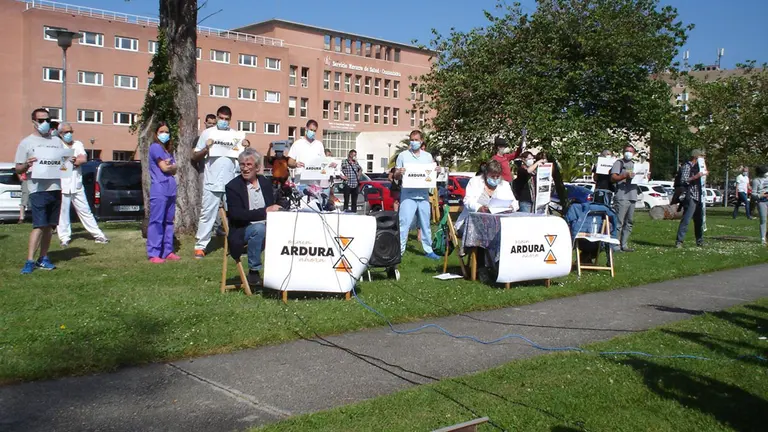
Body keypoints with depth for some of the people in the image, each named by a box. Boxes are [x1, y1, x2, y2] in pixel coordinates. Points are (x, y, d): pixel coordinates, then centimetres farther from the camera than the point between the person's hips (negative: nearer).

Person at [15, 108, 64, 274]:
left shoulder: (57, 141, 17)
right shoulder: (26, 142, 5)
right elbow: (18, 169, 4)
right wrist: (27, 165, -17)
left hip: (56, 189, 4)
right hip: (38, 190, -4)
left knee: (49, 226, 6)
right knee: (39, 225, -13)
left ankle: (43, 258, 13)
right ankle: (30, 261, -11)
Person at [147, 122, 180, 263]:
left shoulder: (168, 149, 21)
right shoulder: (155, 147, -4)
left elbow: (174, 170, 11)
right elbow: (164, 168, -10)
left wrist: (169, 165, -8)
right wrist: (173, 166, 8)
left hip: (170, 189, 9)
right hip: (159, 189, -9)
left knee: (168, 221, 10)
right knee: (156, 221, -9)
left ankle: (168, 251, 15)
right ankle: (154, 254, -9)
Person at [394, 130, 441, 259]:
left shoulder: (428, 156, 12)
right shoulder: (403, 155, 3)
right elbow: (396, 177, 4)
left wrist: (436, 171, -5)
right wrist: (399, 172, -19)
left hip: (423, 195, 4)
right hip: (408, 195, -3)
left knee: (426, 224, 10)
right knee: (404, 223, -9)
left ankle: (428, 250, 18)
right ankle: (399, 250, -5)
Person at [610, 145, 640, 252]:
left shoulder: (634, 164, 23)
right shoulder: (619, 163, 1)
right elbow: (613, 178, -9)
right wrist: (625, 176, -21)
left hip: (632, 197, 8)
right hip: (622, 197, -8)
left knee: (629, 223, 9)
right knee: (619, 222, -12)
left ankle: (624, 245, 13)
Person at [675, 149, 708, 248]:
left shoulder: (697, 167, 21)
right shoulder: (686, 166, -6)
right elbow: (683, 180, -16)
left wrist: (703, 174, 16)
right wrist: (696, 176, -23)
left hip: (699, 197, 9)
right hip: (690, 197, -9)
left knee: (699, 220, 13)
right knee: (686, 220, -14)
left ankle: (700, 241, 22)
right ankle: (679, 241, -15)